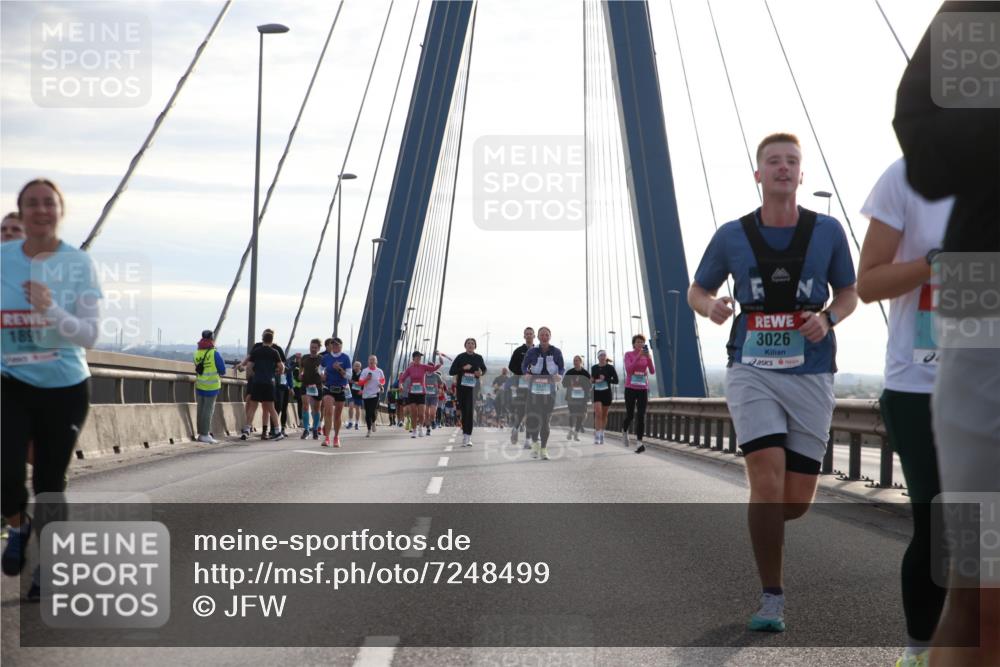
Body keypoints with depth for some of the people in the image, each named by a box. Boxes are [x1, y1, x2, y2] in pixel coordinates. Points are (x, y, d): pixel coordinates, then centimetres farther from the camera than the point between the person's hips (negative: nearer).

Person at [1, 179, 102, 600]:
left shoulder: (79, 264, -6)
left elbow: (91, 335, -10)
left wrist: (52, 311, -24)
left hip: (66, 388, 0)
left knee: (51, 482, 7)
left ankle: (48, 568, 26)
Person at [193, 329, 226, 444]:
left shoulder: (197, 353, 3)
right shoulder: (214, 353, -13)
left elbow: (197, 369, 12)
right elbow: (222, 371, -8)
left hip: (199, 385, 5)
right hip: (211, 386, -5)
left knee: (201, 409, 12)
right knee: (208, 410, -2)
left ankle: (201, 433, 18)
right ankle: (205, 435, -3)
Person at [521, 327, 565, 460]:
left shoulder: (556, 352, 0)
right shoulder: (532, 352, -1)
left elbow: (562, 367, 8)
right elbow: (524, 365, 11)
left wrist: (560, 375, -13)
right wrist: (526, 373, -10)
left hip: (549, 391, 0)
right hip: (534, 389, 0)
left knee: (545, 421, 2)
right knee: (533, 420, -6)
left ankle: (544, 450, 14)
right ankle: (534, 443, 21)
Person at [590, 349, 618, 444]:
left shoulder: (610, 368, -2)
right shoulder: (594, 368, 6)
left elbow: (616, 380, -5)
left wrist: (606, 379, -18)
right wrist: (594, 380, -2)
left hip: (606, 393, 0)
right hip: (597, 393, 0)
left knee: (604, 414, 9)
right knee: (598, 413, -14)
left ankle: (602, 434, 25)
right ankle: (597, 436, -17)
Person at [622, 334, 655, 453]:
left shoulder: (646, 355, 4)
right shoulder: (628, 354, -4)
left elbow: (652, 372, -7)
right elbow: (629, 370, -19)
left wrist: (649, 357, -22)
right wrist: (639, 356, -27)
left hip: (643, 389, 2)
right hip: (630, 389, -1)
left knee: (641, 416, -11)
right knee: (630, 415, 4)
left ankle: (640, 443, -13)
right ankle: (624, 431, 38)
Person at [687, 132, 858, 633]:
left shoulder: (827, 231, 3)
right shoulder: (732, 236, 2)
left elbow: (849, 292, 13)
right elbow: (696, 291, 13)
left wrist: (827, 318, -9)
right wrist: (711, 306, -11)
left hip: (810, 373, 1)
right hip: (752, 371, -1)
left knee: (797, 502, 2)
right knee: (768, 478, -17)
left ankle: (761, 526, 40)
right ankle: (771, 598, -6)